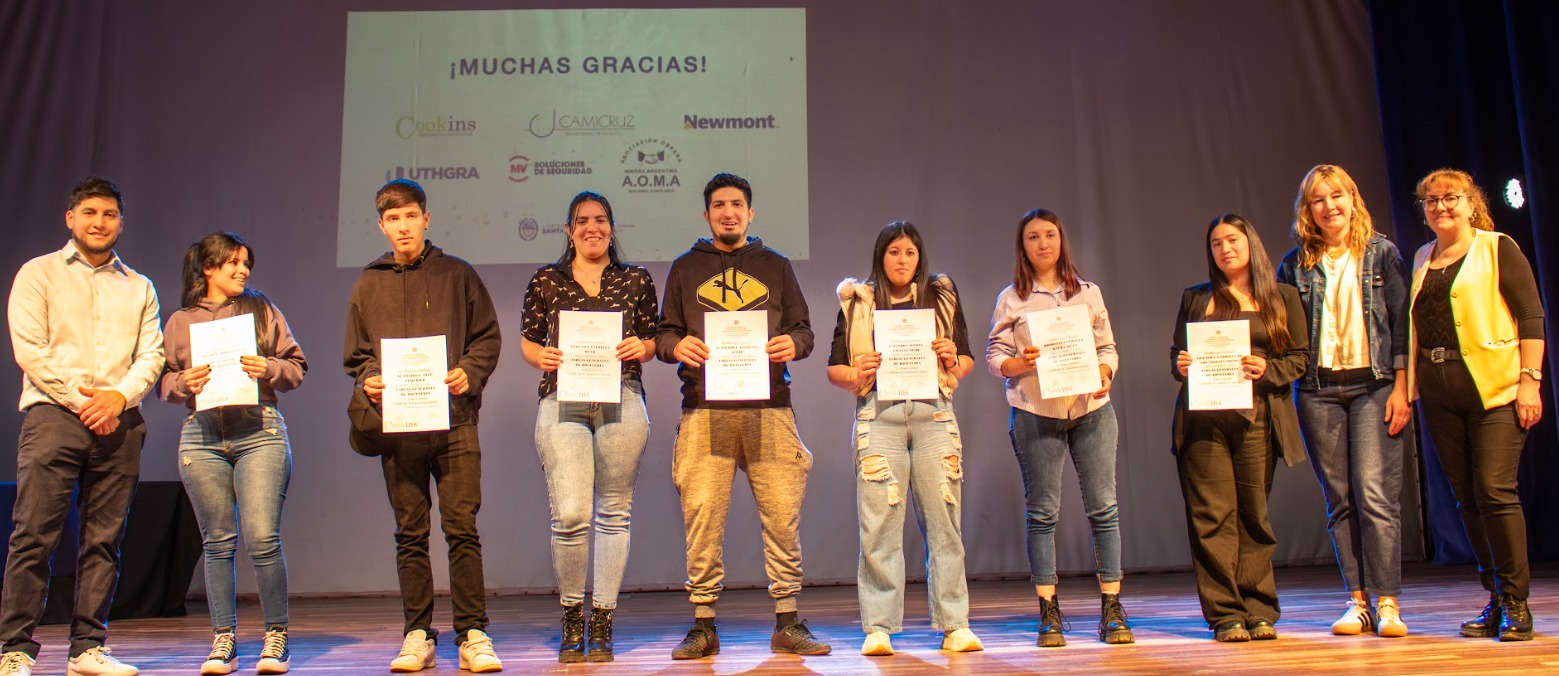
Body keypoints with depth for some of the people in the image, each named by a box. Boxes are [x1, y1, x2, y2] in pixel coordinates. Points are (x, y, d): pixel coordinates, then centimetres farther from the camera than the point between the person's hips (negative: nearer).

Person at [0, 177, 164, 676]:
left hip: (119, 422, 3)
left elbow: (151, 354, 10)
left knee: (103, 541, 2)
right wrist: (80, 399, -9)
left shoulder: (139, 287, 19)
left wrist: (119, 395, -9)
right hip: (54, 413, -3)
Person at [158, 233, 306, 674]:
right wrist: (184, 382, -7)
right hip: (202, 435, 2)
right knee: (218, 542, 4)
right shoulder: (180, 321, 15)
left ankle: (276, 637, 4)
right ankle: (223, 640, 14)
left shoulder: (262, 310, 12)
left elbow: (297, 366, 9)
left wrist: (268, 369, -10)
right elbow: (164, 381, 14)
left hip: (259, 430, -2)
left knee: (262, 539, -8)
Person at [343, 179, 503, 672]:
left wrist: (469, 373, -11)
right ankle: (418, 636, 14)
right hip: (397, 427, 2)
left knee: (462, 529, -4)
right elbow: (356, 357, 16)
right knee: (410, 534, 6)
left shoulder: (457, 275, 7)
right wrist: (368, 382, -4)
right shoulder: (368, 285, 13)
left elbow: (488, 337, 6)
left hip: (454, 422, -2)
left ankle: (473, 635, 2)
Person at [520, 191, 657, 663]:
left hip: (622, 401, 1)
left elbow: (653, 339, 16)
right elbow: (528, 341, 15)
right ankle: (571, 619, 12)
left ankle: (602, 623, 16)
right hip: (562, 401, -1)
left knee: (613, 513, 4)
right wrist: (540, 355, -6)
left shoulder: (636, 280, 12)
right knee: (570, 515, -11)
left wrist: (641, 348, -5)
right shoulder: (546, 281, 11)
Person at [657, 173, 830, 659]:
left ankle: (787, 623, 8)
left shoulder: (775, 266, 18)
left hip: (769, 409, 1)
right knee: (702, 515, -4)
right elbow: (664, 333, 13)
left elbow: (803, 329, 15)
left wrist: (792, 343, -8)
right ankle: (703, 626, 6)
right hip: (704, 411, 0)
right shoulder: (685, 268, 17)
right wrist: (676, 346, -10)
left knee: (783, 515, -2)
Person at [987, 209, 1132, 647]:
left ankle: (1112, 610, 7)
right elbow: (995, 357, 3)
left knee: (1103, 507, -1)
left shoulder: (1089, 293, 14)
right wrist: (1019, 363, -18)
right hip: (1035, 413, -2)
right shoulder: (1011, 299, 7)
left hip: (1091, 409, 2)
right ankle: (1049, 614, 8)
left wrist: (1105, 372, -8)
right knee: (1042, 512, 0)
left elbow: (1108, 347, 13)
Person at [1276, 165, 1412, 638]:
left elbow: (1402, 322, 2)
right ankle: (1358, 601, 11)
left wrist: (1401, 387, -4)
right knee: (1340, 501, 4)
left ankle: (1387, 603, -3)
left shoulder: (1381, 254, 5)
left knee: (1374, 494, -10)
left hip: (1373, 385, -2)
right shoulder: (1296, 265, 9)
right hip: (1317, 391, 2)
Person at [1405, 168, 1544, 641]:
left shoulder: (1498, 249, 1)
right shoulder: (1420, 261, 16)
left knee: (1495, 491, -11)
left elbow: (1532, 318, -4)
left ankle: (1516, 604, 1)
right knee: (1467, 497, 6)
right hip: (1439, 396, 5)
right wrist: (1406, 388, 11)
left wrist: (1530, 380, -12)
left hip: (1494, 388, -5)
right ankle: (1495, 601, 15)